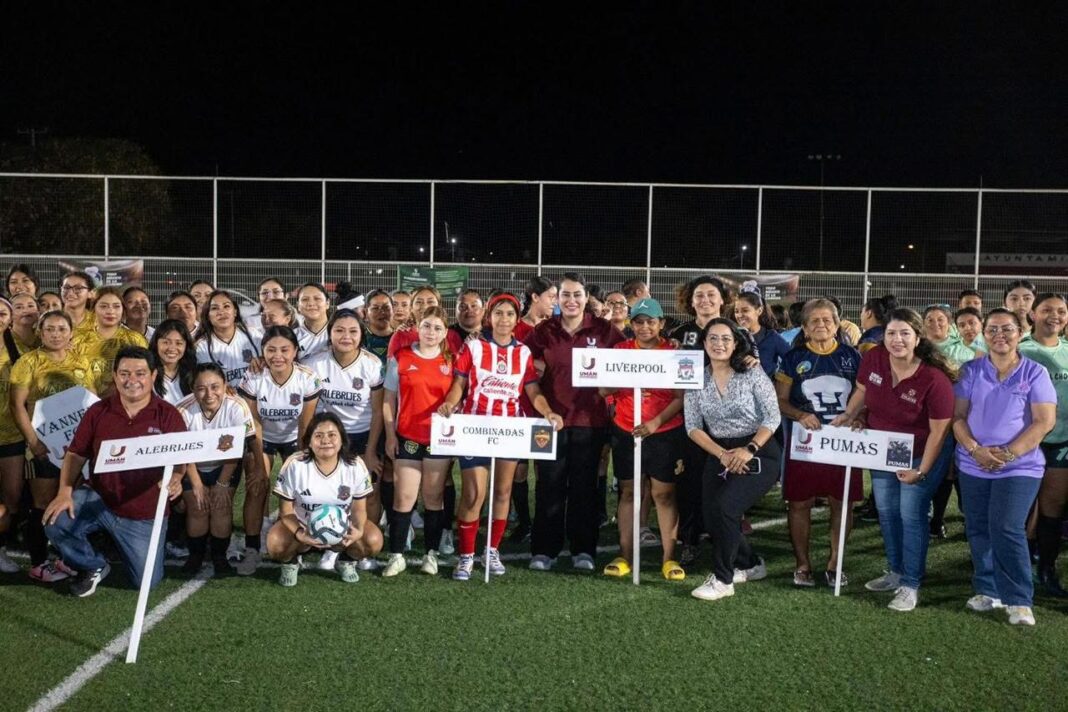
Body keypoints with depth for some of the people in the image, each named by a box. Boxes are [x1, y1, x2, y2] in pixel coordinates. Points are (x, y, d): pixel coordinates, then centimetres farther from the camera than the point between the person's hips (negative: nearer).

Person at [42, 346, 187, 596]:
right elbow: (76, 454, 0)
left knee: (147, 583, 1)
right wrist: (65, 492, -15)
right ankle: (93, 566, 7)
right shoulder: (98, 411, -2)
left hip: (145, 516, -1)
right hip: (98, 500, 1)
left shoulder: (168, 415, -9)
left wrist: (175, 480, -37)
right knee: (56, 522, -26)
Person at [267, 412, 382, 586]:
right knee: (275, 544, -33)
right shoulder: (294, 465, -20)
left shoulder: (356, 466, -15)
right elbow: (286, 511, -14)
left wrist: (358, 530, -30)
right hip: (301, 525, -1)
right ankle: (290, 563, 5)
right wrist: (299, 534, -35)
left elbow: (359, 509, -6)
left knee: (374, 542, -26)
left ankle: (346, 561, 9)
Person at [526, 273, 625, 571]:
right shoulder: (544, 331, 3)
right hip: (552, 417, 1)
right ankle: (544, 549, 13)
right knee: (549, 486, 3)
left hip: (590, 419, 0)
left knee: (584, 486, 8)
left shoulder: (604, 330, 0)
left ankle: (583, 549, 18)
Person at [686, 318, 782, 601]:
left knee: (724, 506, -23)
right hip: (718, 454, 5)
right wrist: (722, 454, -13)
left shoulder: (753, 374, -7)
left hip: (759, 453, -4)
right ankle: (750, 565, 27)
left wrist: (749, 450, -20)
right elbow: (693, 426, -1)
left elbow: (772, 417, -8)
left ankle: (723, 580, -6)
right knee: (711, 517, -1)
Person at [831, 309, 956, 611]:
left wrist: (921, 471, -19)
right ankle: (896, 572, 33)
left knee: (911, 515, -4)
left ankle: (910, 585, 9)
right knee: (886, 511, 15)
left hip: (922, 455, -5)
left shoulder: (934, 379, -28)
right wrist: (849, 415, -10)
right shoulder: (873, 358, -17)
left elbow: (938, 431, -21)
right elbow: (861, 390, 6)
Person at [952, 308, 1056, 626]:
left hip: (1020, 466, -3)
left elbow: (1044, 421, -9)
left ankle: (1019, 600, -2)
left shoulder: (1035, 373, -3)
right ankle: (988, 590, 23)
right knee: (978, 529, 8)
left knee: (1006, 528, -13)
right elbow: (958, 416, 1)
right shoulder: (971, 371, 4)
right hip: (973, 465, 4)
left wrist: (1008, 453, -17)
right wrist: (975, 449, -15)